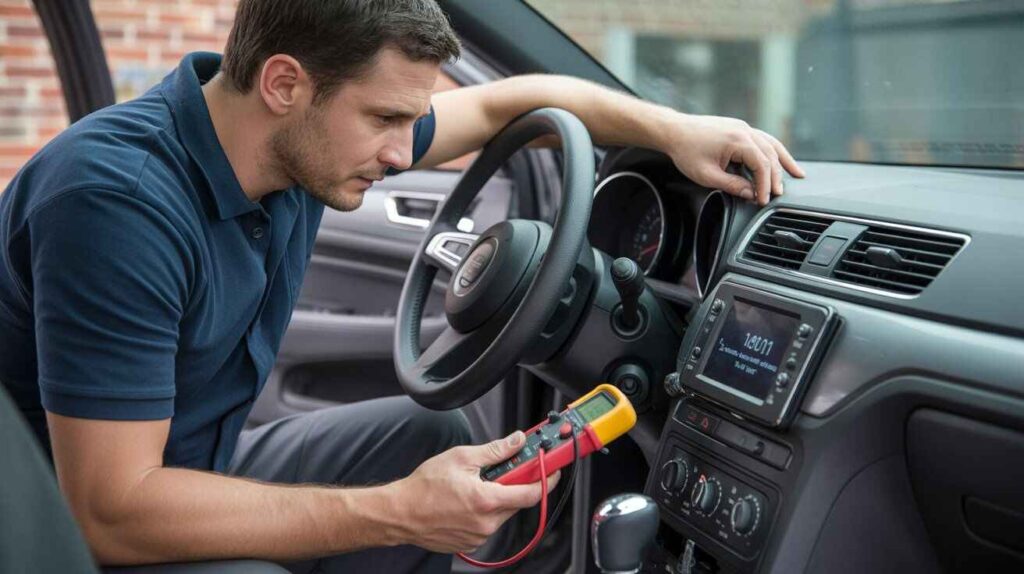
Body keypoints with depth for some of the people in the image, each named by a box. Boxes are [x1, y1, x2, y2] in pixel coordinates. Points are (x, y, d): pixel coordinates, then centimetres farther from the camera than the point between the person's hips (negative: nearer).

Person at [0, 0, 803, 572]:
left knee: (429, 435, 4)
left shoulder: (307, 136, -7)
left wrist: (673, 128, -8)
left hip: (197, 468, 8)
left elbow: (506, 102, 5)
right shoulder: (118, 199, -31)